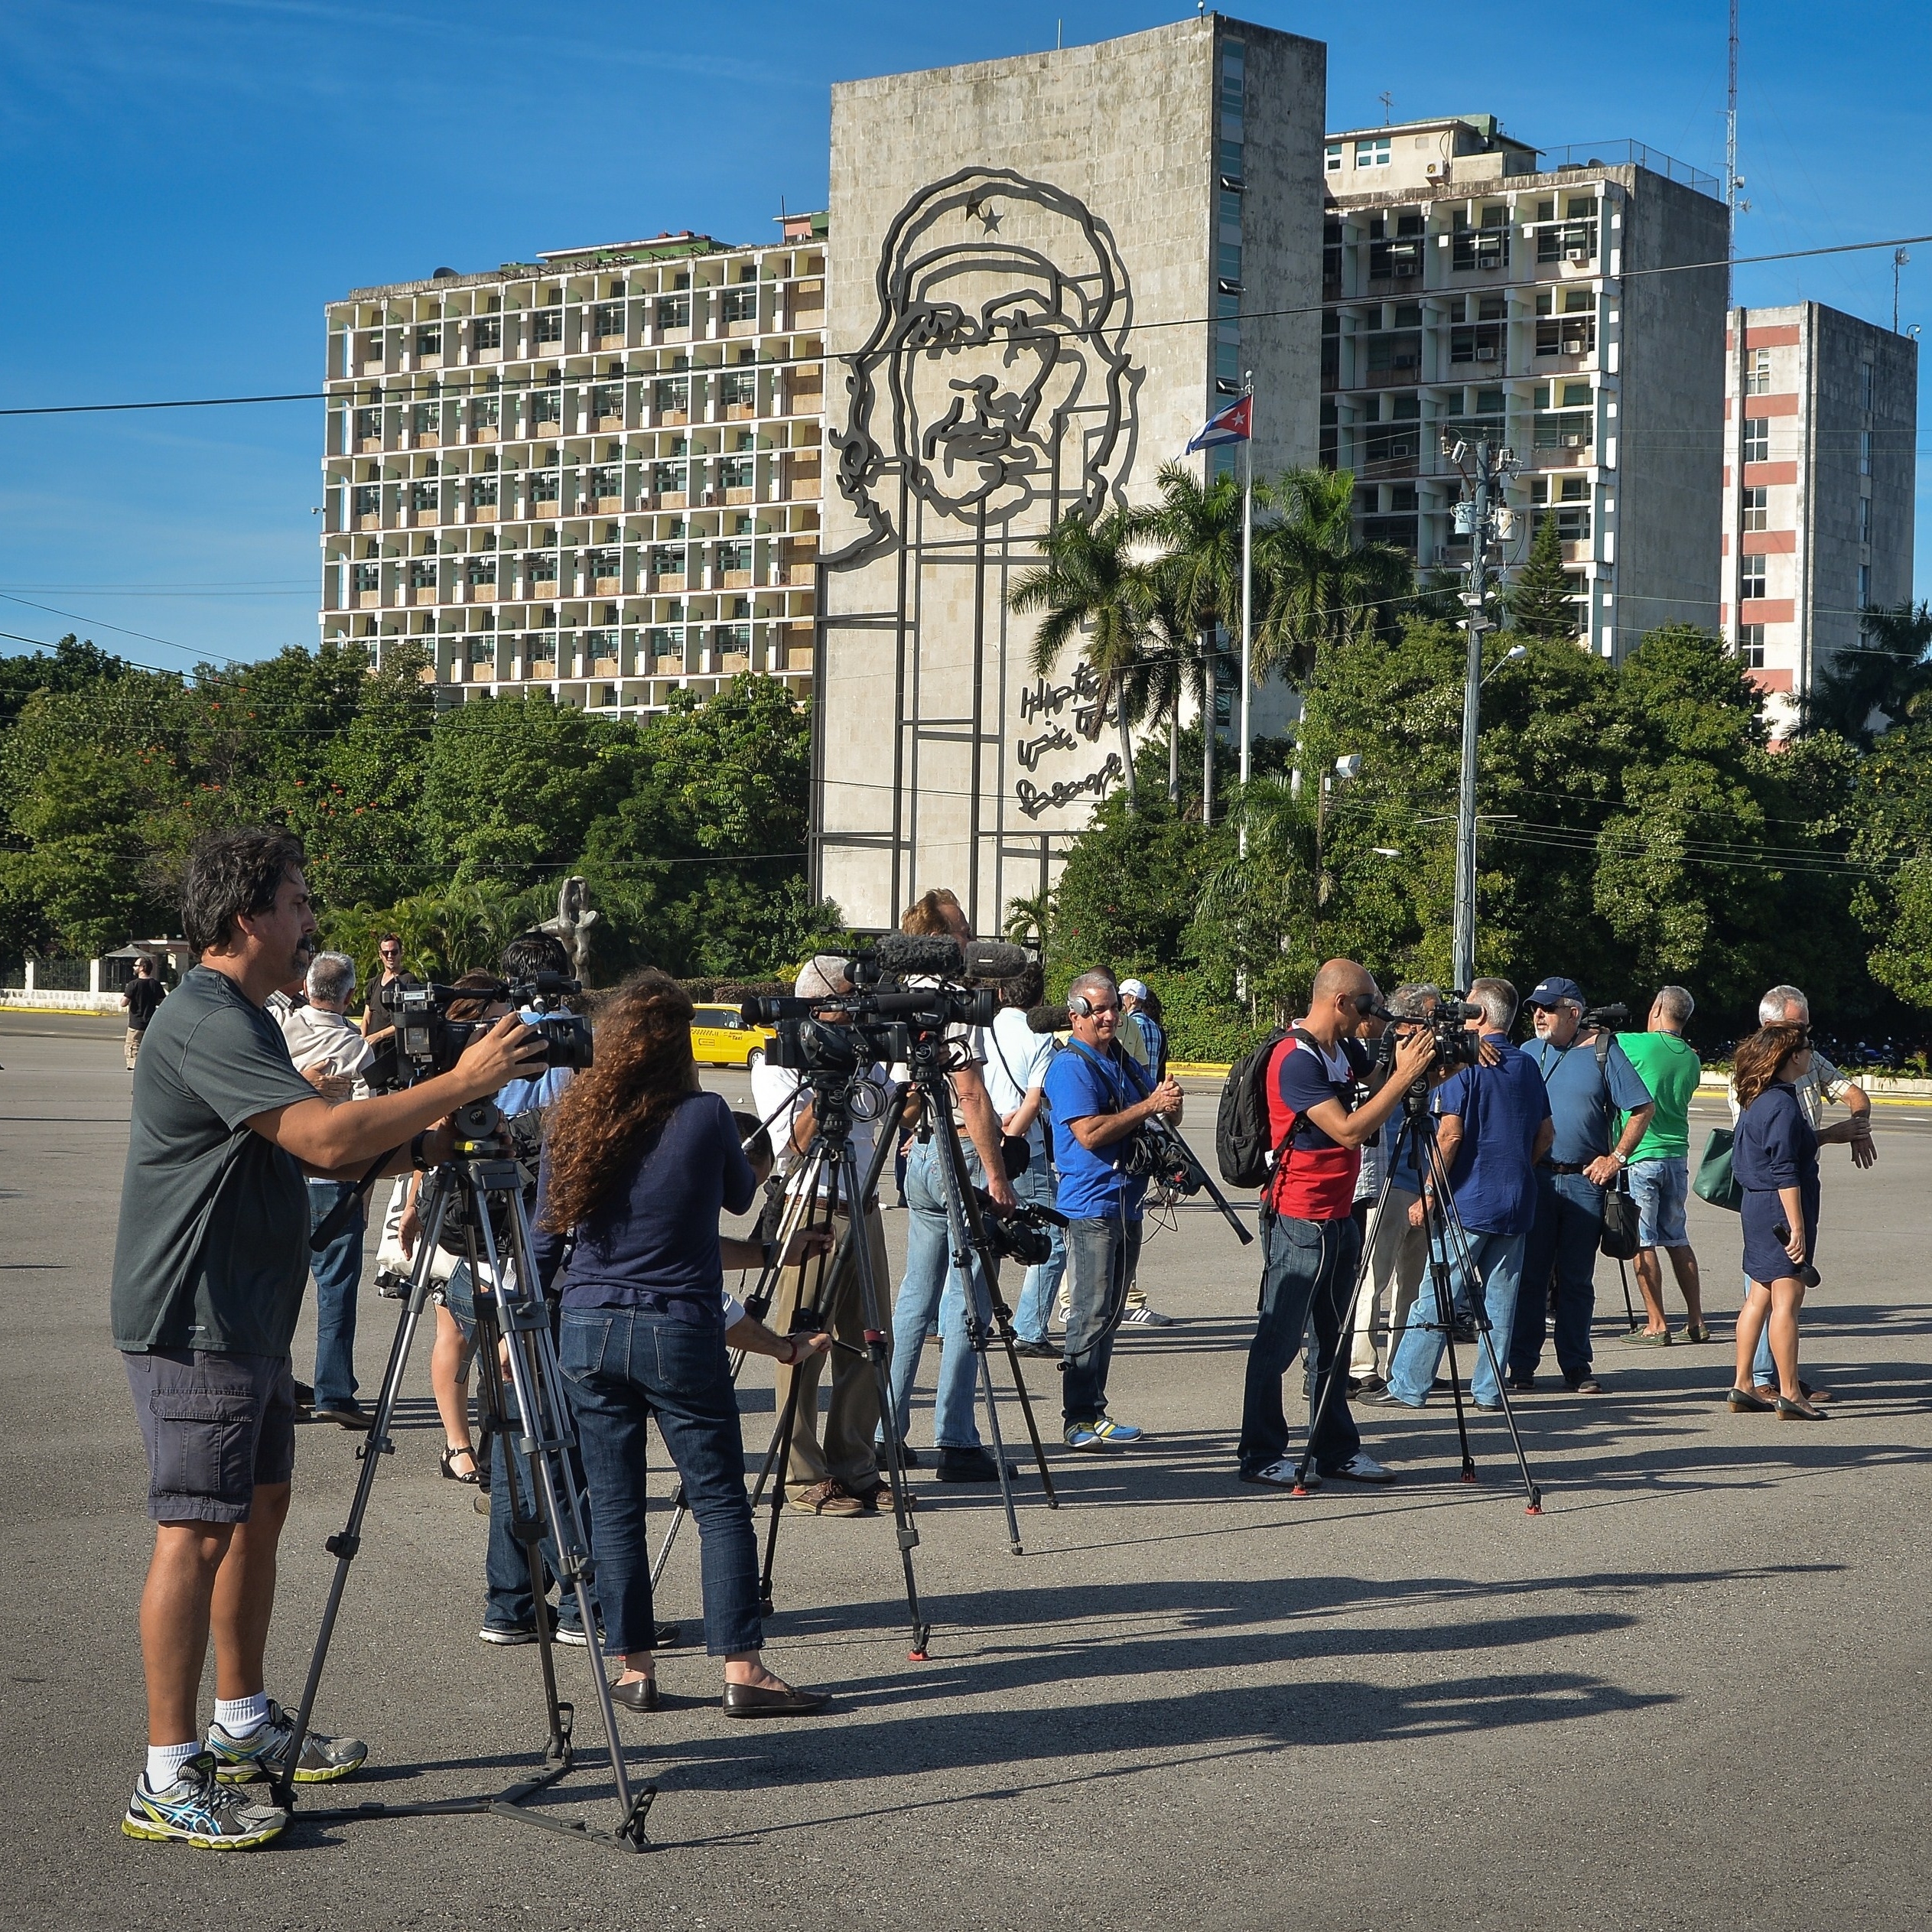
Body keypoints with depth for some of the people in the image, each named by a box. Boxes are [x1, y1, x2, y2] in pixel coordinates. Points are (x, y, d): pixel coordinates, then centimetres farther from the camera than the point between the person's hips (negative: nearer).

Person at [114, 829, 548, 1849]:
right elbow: (325, 1134, -28)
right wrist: (459, 1082, -22)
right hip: (193, 1328, -11)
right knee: (196, 1530, -9)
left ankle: (244, 1724, 28)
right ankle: (168, 1779, -7)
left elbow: (308, 1149, 18)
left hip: (246, 1321, 11)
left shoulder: (242, 1018, 15)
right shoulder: (204, 1021, -19)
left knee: (260, 1507, 17)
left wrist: (419, 1141, 3)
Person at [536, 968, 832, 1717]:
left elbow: (545, 1241, 8)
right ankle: (742, 1668, -3)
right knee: (721, 1502, 1)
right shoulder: (705, 1116, -6)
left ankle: (633, 1668, 9)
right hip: (680, 1335, -3)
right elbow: (743, 1197, 13)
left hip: (586, 1333, 3)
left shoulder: (571, 1124, 3)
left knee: (612, 1505, 8)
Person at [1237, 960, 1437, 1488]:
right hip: (1298, 1220, -9)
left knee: (1336, 1339, 14)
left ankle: (1337, 1449, 21)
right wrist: (1404, 1075, -21)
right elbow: (1349, 1130, -24)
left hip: (1339, 1216, 9)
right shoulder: (1297, 1059, -18)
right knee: (1279, 1340, -3)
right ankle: (1261, 1457, 3)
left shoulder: (1342, 1049, 8)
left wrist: (1420, 1063, 4)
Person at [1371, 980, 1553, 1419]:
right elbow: (1546, 1134, 15)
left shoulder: (1464, 1065, -10)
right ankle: (1489, 1391, 8)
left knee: (1435, 1299, -2)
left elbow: (1451, 1135, -16)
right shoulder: (1528, 1066, 11)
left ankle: (1408, 1387, 0)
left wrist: (1428, 1193, -11)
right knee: (1500, 1297, 8)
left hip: (1467, 1201, -6)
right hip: (1517, 1202, 6)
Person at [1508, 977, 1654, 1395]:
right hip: (1533, 1179, 2)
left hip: (1584, 1181, -2)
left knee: (1577, 1279, 4)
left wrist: (1616, 1157, -4)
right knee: (1529, 1275, 1)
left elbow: (1643, 1108, 2)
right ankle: (1522, 1366, 5)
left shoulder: (1603, 1052, 2)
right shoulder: (1526, 1054, 11)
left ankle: (1577, 1367, 11)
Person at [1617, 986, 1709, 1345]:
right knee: (1677, 1238, 14)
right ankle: (1696, 1321, 14)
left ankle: (1656, 1325, -2)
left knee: (1642, 1241, -2)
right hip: (1678, 1155, 6)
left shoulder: (1636, 1045, -9)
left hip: (1639, 1155, -6)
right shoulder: (1692, 1059, 9)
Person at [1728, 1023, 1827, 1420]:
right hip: (1781, 1208, -10)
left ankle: (1742, 1386, 17)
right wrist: (1797, 1227, -20)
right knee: (1787, 1299, -7)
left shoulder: (1757, 1101, 12)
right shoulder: (1783, 1104, -17)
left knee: (1759, 1297, 13)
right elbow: (1784, 1172, -21)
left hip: (1757, 1205, 10)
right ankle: (1790, 1395, -6)